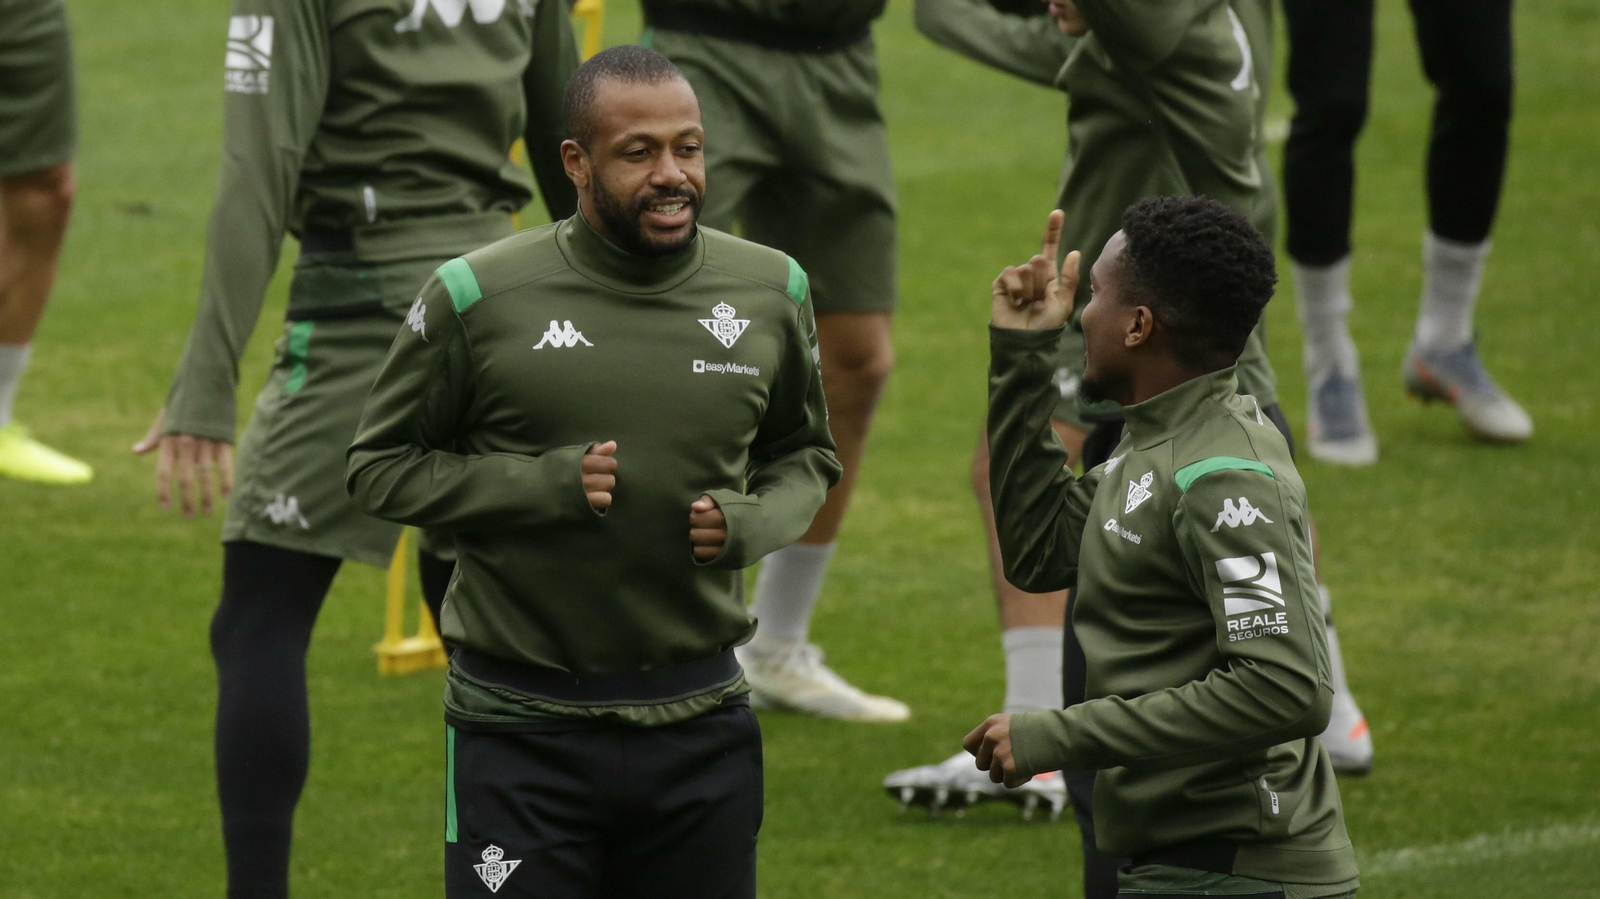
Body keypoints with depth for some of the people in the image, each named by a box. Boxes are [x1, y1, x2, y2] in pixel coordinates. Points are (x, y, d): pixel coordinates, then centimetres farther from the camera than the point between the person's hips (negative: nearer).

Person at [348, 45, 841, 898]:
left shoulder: (769, 290, 2)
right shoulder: (478, 294, -8)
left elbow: (805, 459, 17)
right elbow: (380, 467, -1)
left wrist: (750, 523, -6)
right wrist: (544, 484, -16)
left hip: (701, 722, 3)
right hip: (524, 725, -3)